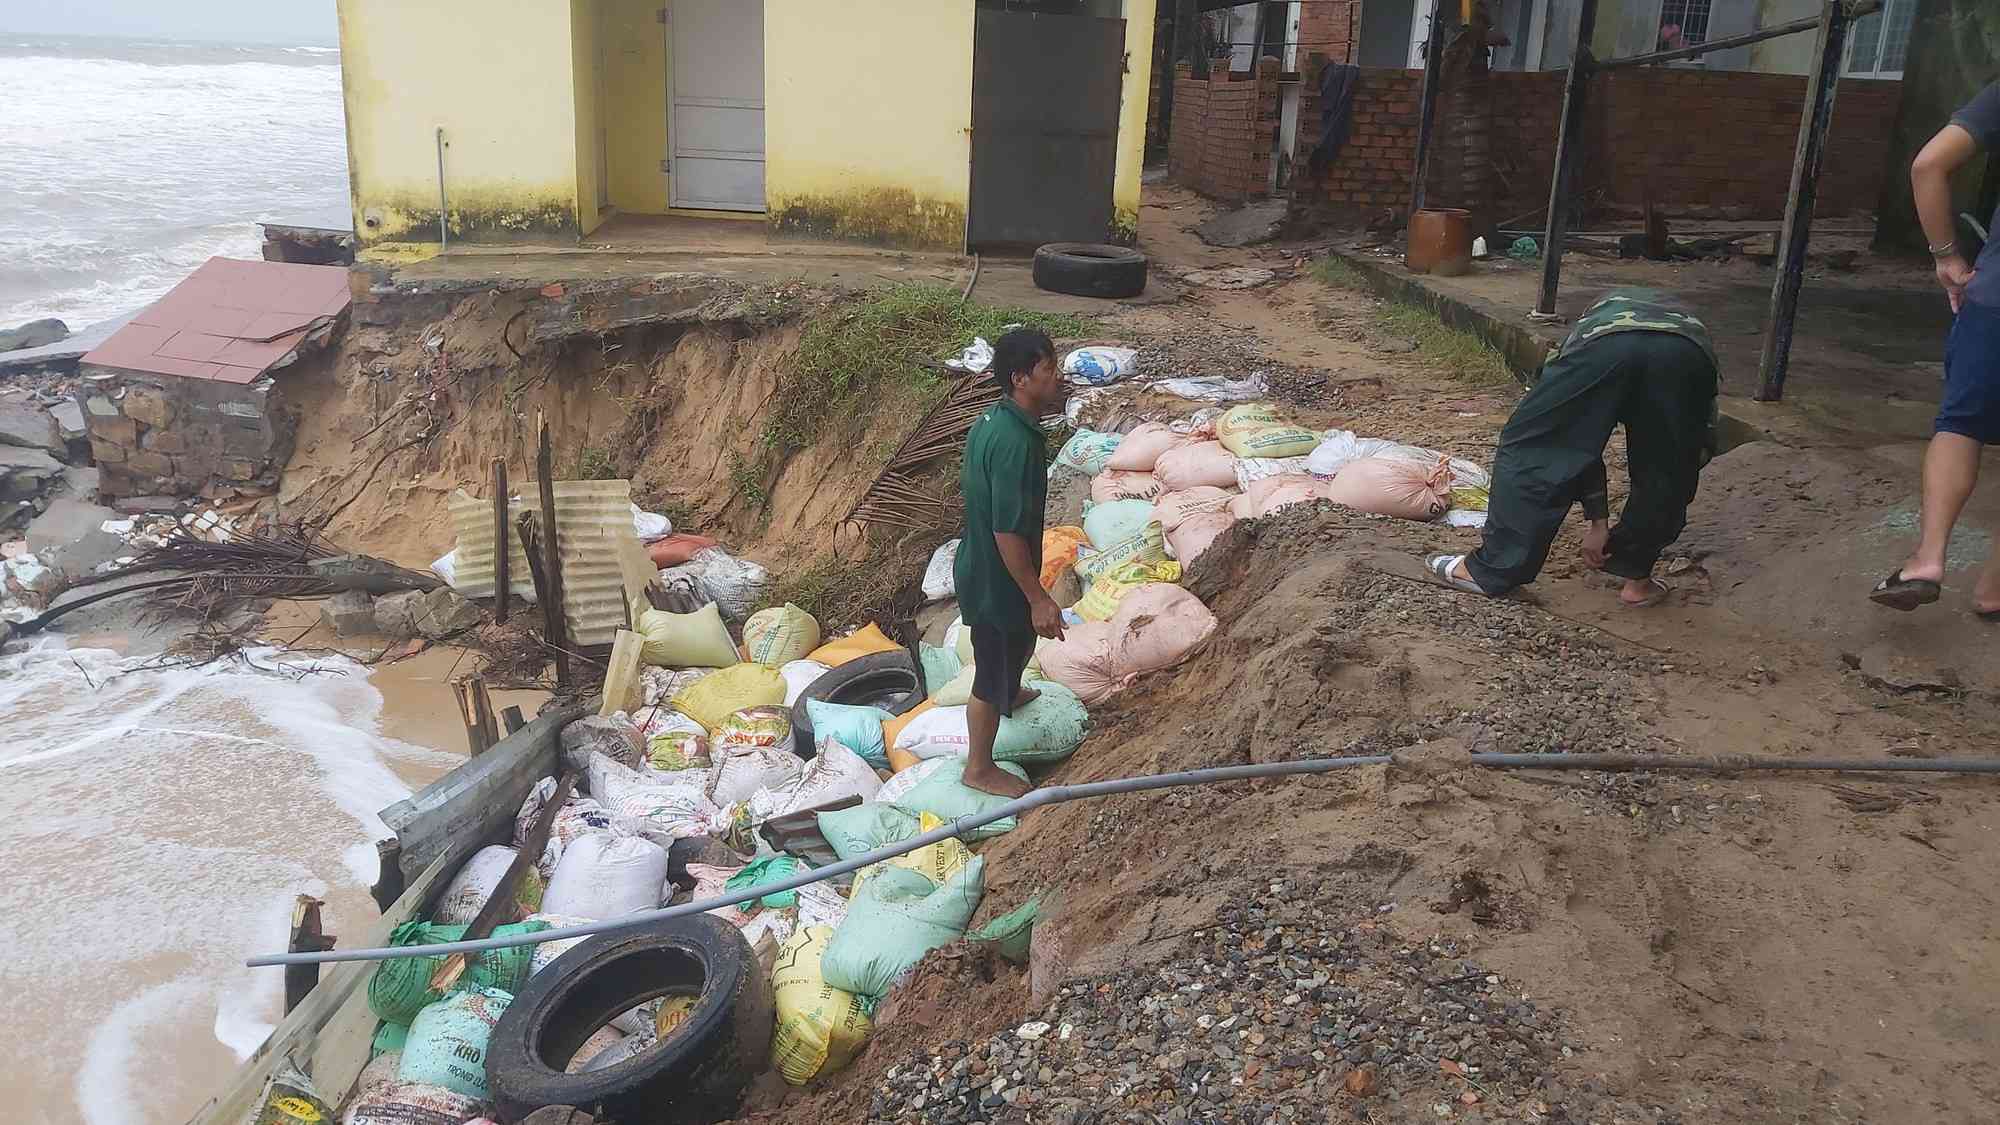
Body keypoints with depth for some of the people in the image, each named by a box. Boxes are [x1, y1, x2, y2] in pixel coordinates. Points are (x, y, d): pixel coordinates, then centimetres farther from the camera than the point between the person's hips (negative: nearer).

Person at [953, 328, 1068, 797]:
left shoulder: (992, 419, -3)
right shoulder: (1017, 442, -33)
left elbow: (966, 481, 13)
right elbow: (1008, 532, -31)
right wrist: (1039, 598, -25)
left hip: (978, 563, 10)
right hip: (996, 579, -10)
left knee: (1021, 639, 35)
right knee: (994, 671, 10)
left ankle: (1010, 695, 64)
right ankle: (980, 769, 30)